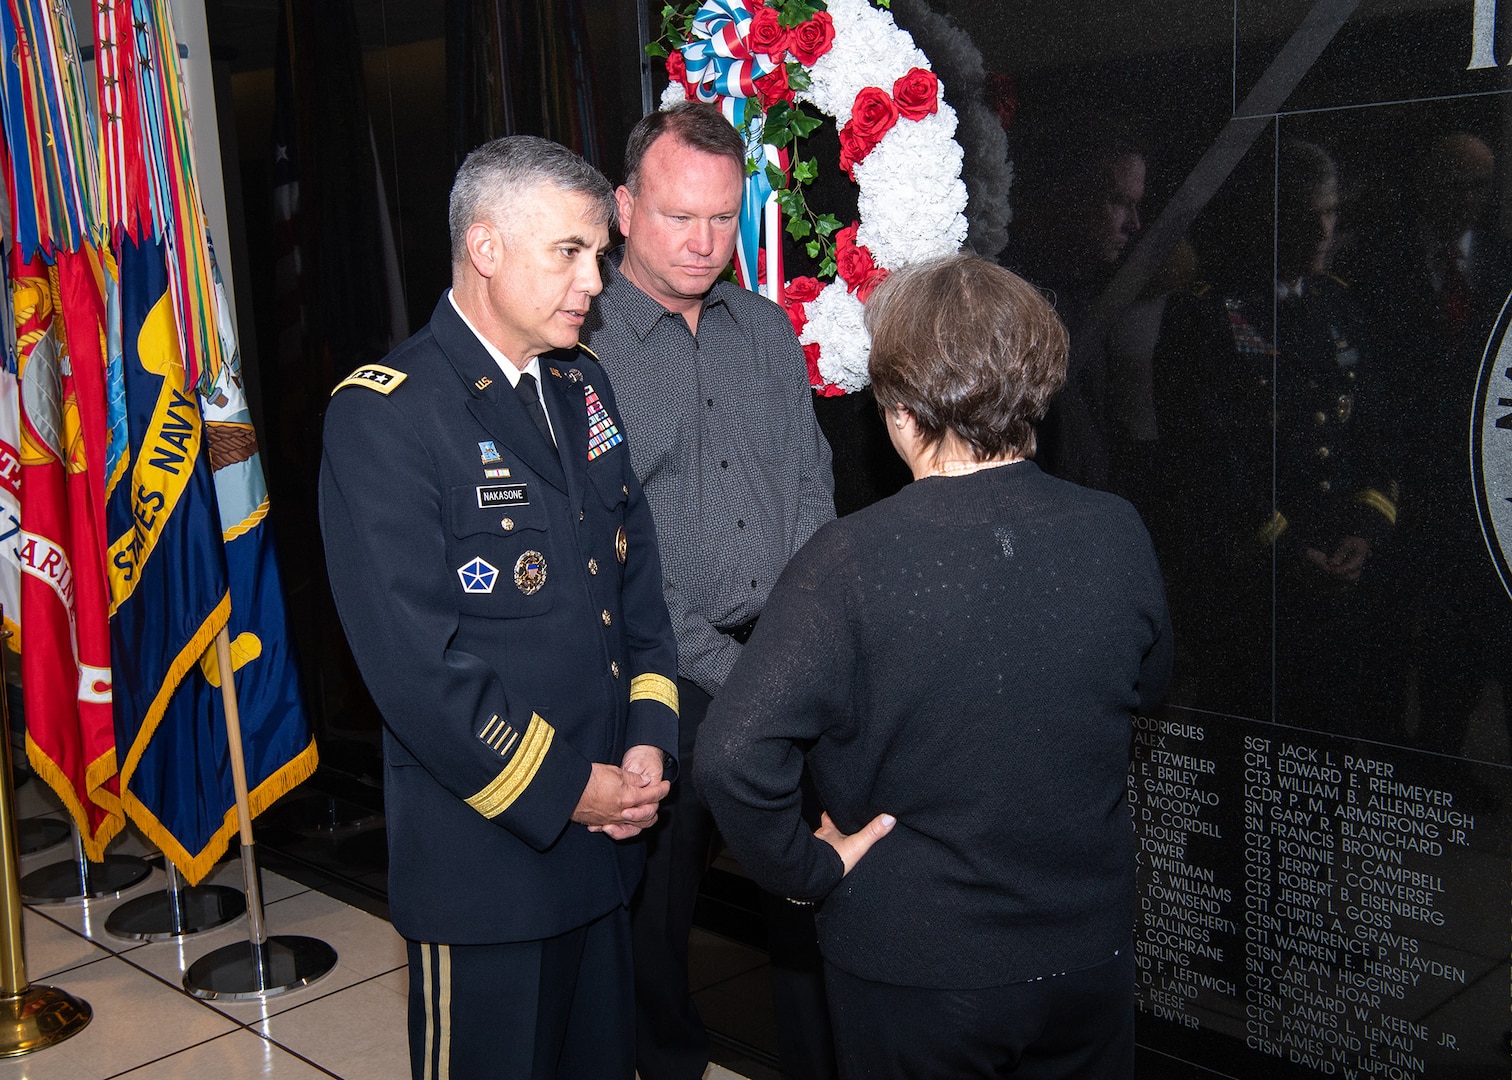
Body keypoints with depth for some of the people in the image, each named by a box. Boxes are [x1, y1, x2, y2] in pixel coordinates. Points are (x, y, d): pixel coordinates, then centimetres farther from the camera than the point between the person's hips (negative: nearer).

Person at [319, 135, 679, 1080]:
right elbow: (412, 661, -20)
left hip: (608, 831, 7)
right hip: (484, 851, -6)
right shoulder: (383, 415, -16)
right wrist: (559, 789, -15)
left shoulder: (583, 385, 8)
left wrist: (649, 738, -1)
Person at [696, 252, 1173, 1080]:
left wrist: (807, 869, -13)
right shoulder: (1118, 535, -11)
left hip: (913, 967, -3)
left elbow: (732, 756, -30)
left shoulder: (849, 564, -24)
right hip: (1089, 956, 4)